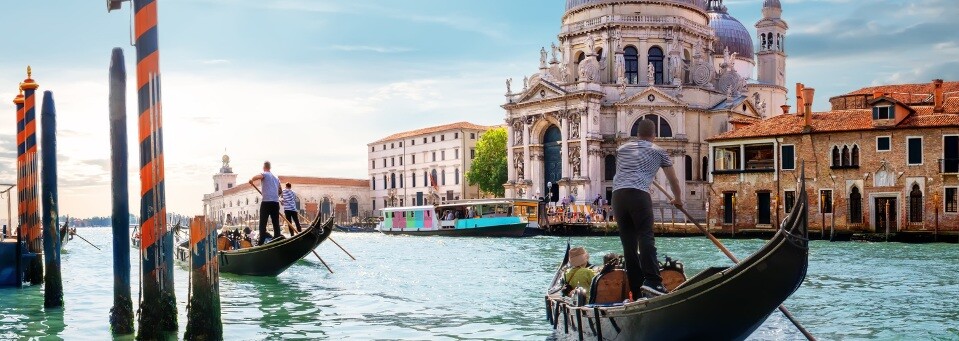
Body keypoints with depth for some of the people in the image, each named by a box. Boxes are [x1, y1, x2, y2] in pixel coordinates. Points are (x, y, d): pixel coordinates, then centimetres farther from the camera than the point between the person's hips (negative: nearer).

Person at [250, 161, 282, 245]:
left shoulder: (265, 174, 1)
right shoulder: (276, 177, 22)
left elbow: (257, 177, -21)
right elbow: (279, 191, 27)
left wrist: (251, 180, -3)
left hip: (266, 201, -6)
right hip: (276, 202, 6)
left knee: (262, 223, -3)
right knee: (276, 223, 7)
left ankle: (261, 243, -9)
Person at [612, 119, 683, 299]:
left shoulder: (622, 149, 26)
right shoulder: (659, 152, 16)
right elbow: (673, 180, 26)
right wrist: (678, 199, 43)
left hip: (617, 195, 4)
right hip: (638, 194, -4)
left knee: (628, 244, 5)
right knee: (645, 237, -10)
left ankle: (636, 292, 6)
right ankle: (652, 280, -28)